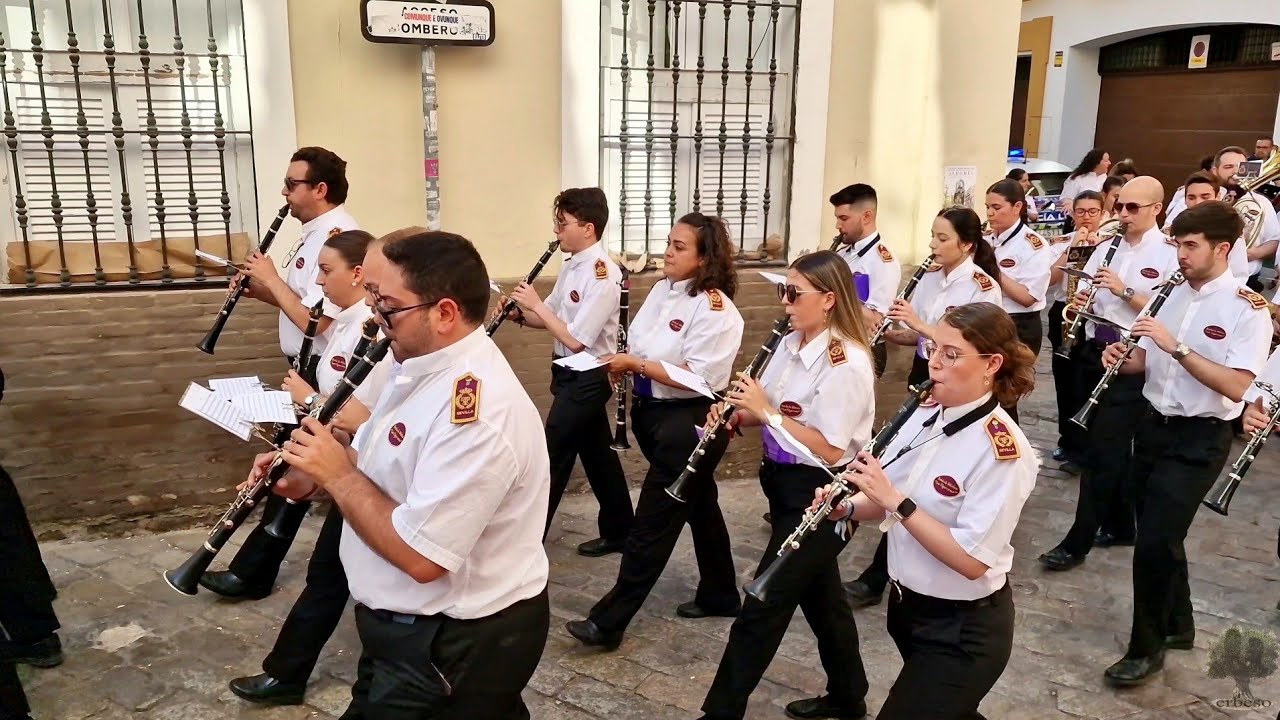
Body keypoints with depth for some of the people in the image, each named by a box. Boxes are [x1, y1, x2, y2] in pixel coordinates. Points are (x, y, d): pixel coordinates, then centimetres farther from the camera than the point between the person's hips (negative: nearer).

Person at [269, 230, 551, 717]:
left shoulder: (477, 413, -31)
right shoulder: (426, 366, 2)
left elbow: (420, 556, -32)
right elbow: (390, 472, 13)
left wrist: (337, 474, -22)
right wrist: (313, 479, -4)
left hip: (456, 644, -10)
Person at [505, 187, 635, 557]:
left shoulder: (603, 274, -22)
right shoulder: (572, 265, 6)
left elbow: (575, 339, -25)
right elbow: (551, 318, 11)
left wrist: (536, 305, -17)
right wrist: (520, 314, -7)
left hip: (586, 378, -9)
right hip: (572, 374, 9)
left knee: (553, 457, 1)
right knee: (596, 453, 17)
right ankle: (618, 531, 31)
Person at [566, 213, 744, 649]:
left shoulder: (716, 309, -19)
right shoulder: (661, 289, 6)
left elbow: (698, 378, -25)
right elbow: (643, 349, 15)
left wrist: (636, 364, -21)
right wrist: (623, 363, -7)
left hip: (690, 424, -9)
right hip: (656, 414, 9)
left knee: (652, 522, -1)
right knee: (699, 507, 21)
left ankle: (609, 620, 8)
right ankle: (720, 595, 38)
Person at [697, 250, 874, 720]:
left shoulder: (846, 363, -22)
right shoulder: (791, 343, 3)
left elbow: (830, 450, -25)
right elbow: (772, 412, 11)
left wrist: (766, 411, -24)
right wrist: (736, 415, -10)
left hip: (821, 495, -9)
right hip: (788, 485, 9)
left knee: (762, 609, -2)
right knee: (819, 594, 22)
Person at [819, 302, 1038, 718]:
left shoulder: (1002, 450, -24)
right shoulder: (924, 415, -4)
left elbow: (972, 560, -28)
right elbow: (888, 501, 6)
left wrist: (895, 500, -31)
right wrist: (846, 507, -15)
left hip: (964, 629, -7)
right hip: (907, 604, 8)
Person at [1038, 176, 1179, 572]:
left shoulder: (1169, 254, -8)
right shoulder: (1107, 246, 11)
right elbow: (1086, 296, 16)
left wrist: (1124, 290, -23)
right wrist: (1079, 303, -6)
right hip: (1096, 352, 7)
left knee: (1102, 450, -7)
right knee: (1110, 445, 16)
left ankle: (1078, 541, -1)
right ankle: (1120, 525, 31)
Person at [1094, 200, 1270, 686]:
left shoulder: (1247, 309, -13)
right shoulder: (1175, 295, 6)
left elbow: (1236, 386, -23)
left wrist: (1176, 346, -28)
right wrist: (1123, 359, -11)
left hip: (1200, 439, -6)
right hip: (1155, 426, 7)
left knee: (1154, 542, -8)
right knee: (1158, 535, 15)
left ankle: (1146, 647, 10)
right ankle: (1177, 625, 35)